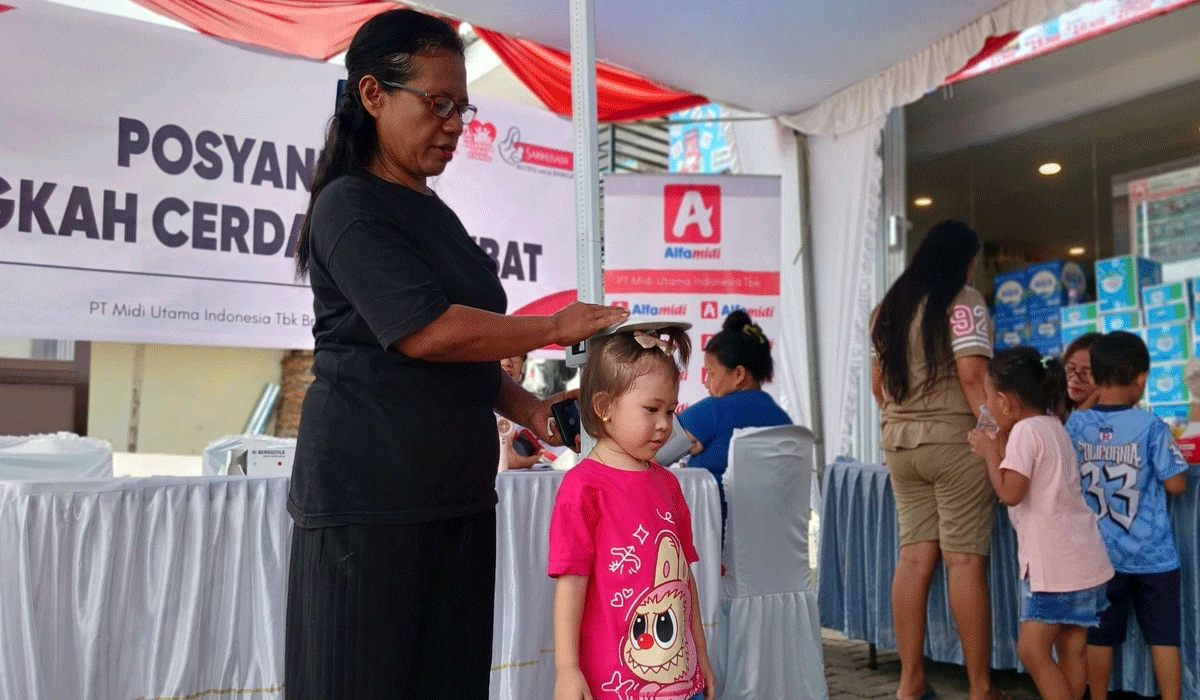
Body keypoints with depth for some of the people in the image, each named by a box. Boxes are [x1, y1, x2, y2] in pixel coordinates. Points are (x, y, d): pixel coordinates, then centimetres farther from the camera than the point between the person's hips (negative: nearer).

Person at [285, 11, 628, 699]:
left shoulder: (435, 213, 17)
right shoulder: (350, 207, -8)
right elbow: (425, 332, -20)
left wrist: (524, 405, 6)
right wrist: (555, 327, -10)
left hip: (456, 488, 8)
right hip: (370, 491, -7)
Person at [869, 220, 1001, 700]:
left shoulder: (889, 306, 16)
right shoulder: (962, 300, -5)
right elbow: (972, 376, -15)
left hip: (899, 443, 6)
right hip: (953, 440, -6)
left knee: (914, 556, 6)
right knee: (966, 561, -3)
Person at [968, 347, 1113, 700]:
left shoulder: (1025, 430, -16)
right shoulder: (1052, 425, 12)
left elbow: (1010, 493, -21)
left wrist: (990, 453, -9)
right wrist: (1002, 450, 11)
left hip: (1056, 562, -10)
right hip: (1081, 557, 10)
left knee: (1032, 649, -5)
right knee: (1071, 649, 13)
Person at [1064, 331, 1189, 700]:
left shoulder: (1075, 424, -5)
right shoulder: (1152, 427, -13)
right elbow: (1176, 484, -9)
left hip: (1099, 553, 2)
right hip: (1152, 554, -2)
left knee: (1099, 636, 11)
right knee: (1164, 636, 10)